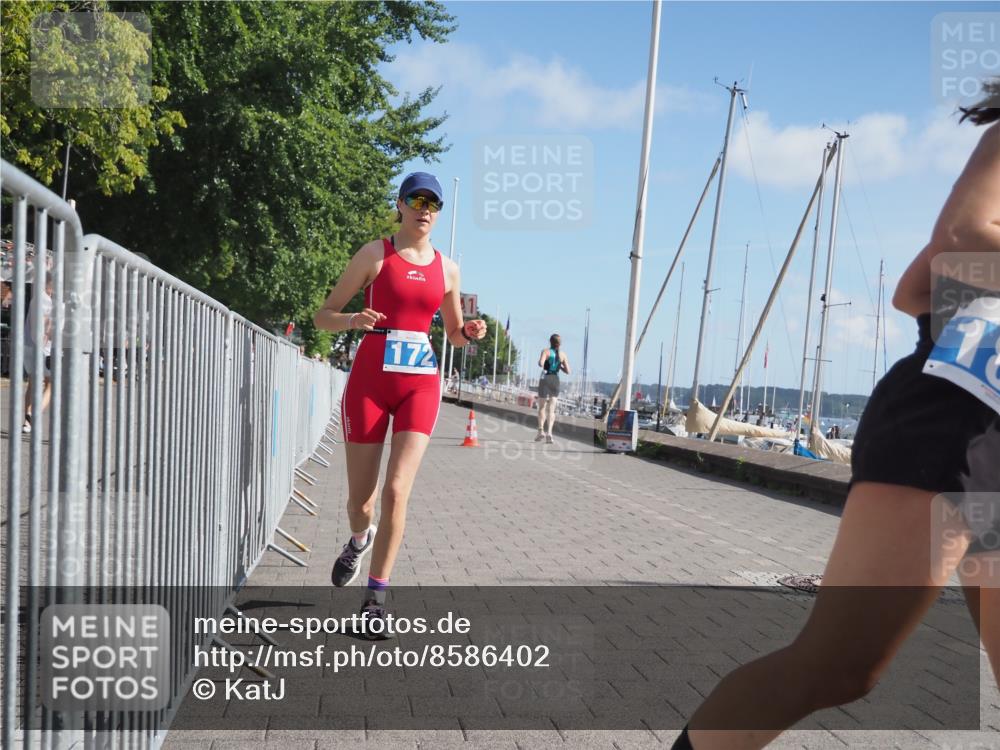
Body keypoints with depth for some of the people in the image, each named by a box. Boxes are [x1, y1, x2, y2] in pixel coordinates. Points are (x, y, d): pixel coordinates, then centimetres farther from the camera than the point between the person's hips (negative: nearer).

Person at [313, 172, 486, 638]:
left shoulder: (446, 268, 10)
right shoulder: (375, 254, 1)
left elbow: (454, 335, 21)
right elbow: (323, 316, 1)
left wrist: (469, 333, -2)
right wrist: (353, 320, -21)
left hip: (420, 384, 2)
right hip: (370, 380, -1)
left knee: (397, 491, -12)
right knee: (360, 498, 5)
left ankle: (376, 595, 4)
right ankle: (360, 538, 43)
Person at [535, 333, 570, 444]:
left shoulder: (546, 351, -4)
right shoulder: (562, 355, 5)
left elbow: (541, 364, -20)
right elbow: (568, 371, 4)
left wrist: (542, 365, 2)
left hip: (545, 379, -2)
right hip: (556, 380, 2)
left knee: (542, 407, 9)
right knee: (551, 409, 3)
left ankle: (541, 430, -3)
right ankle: (549, 432, -10)